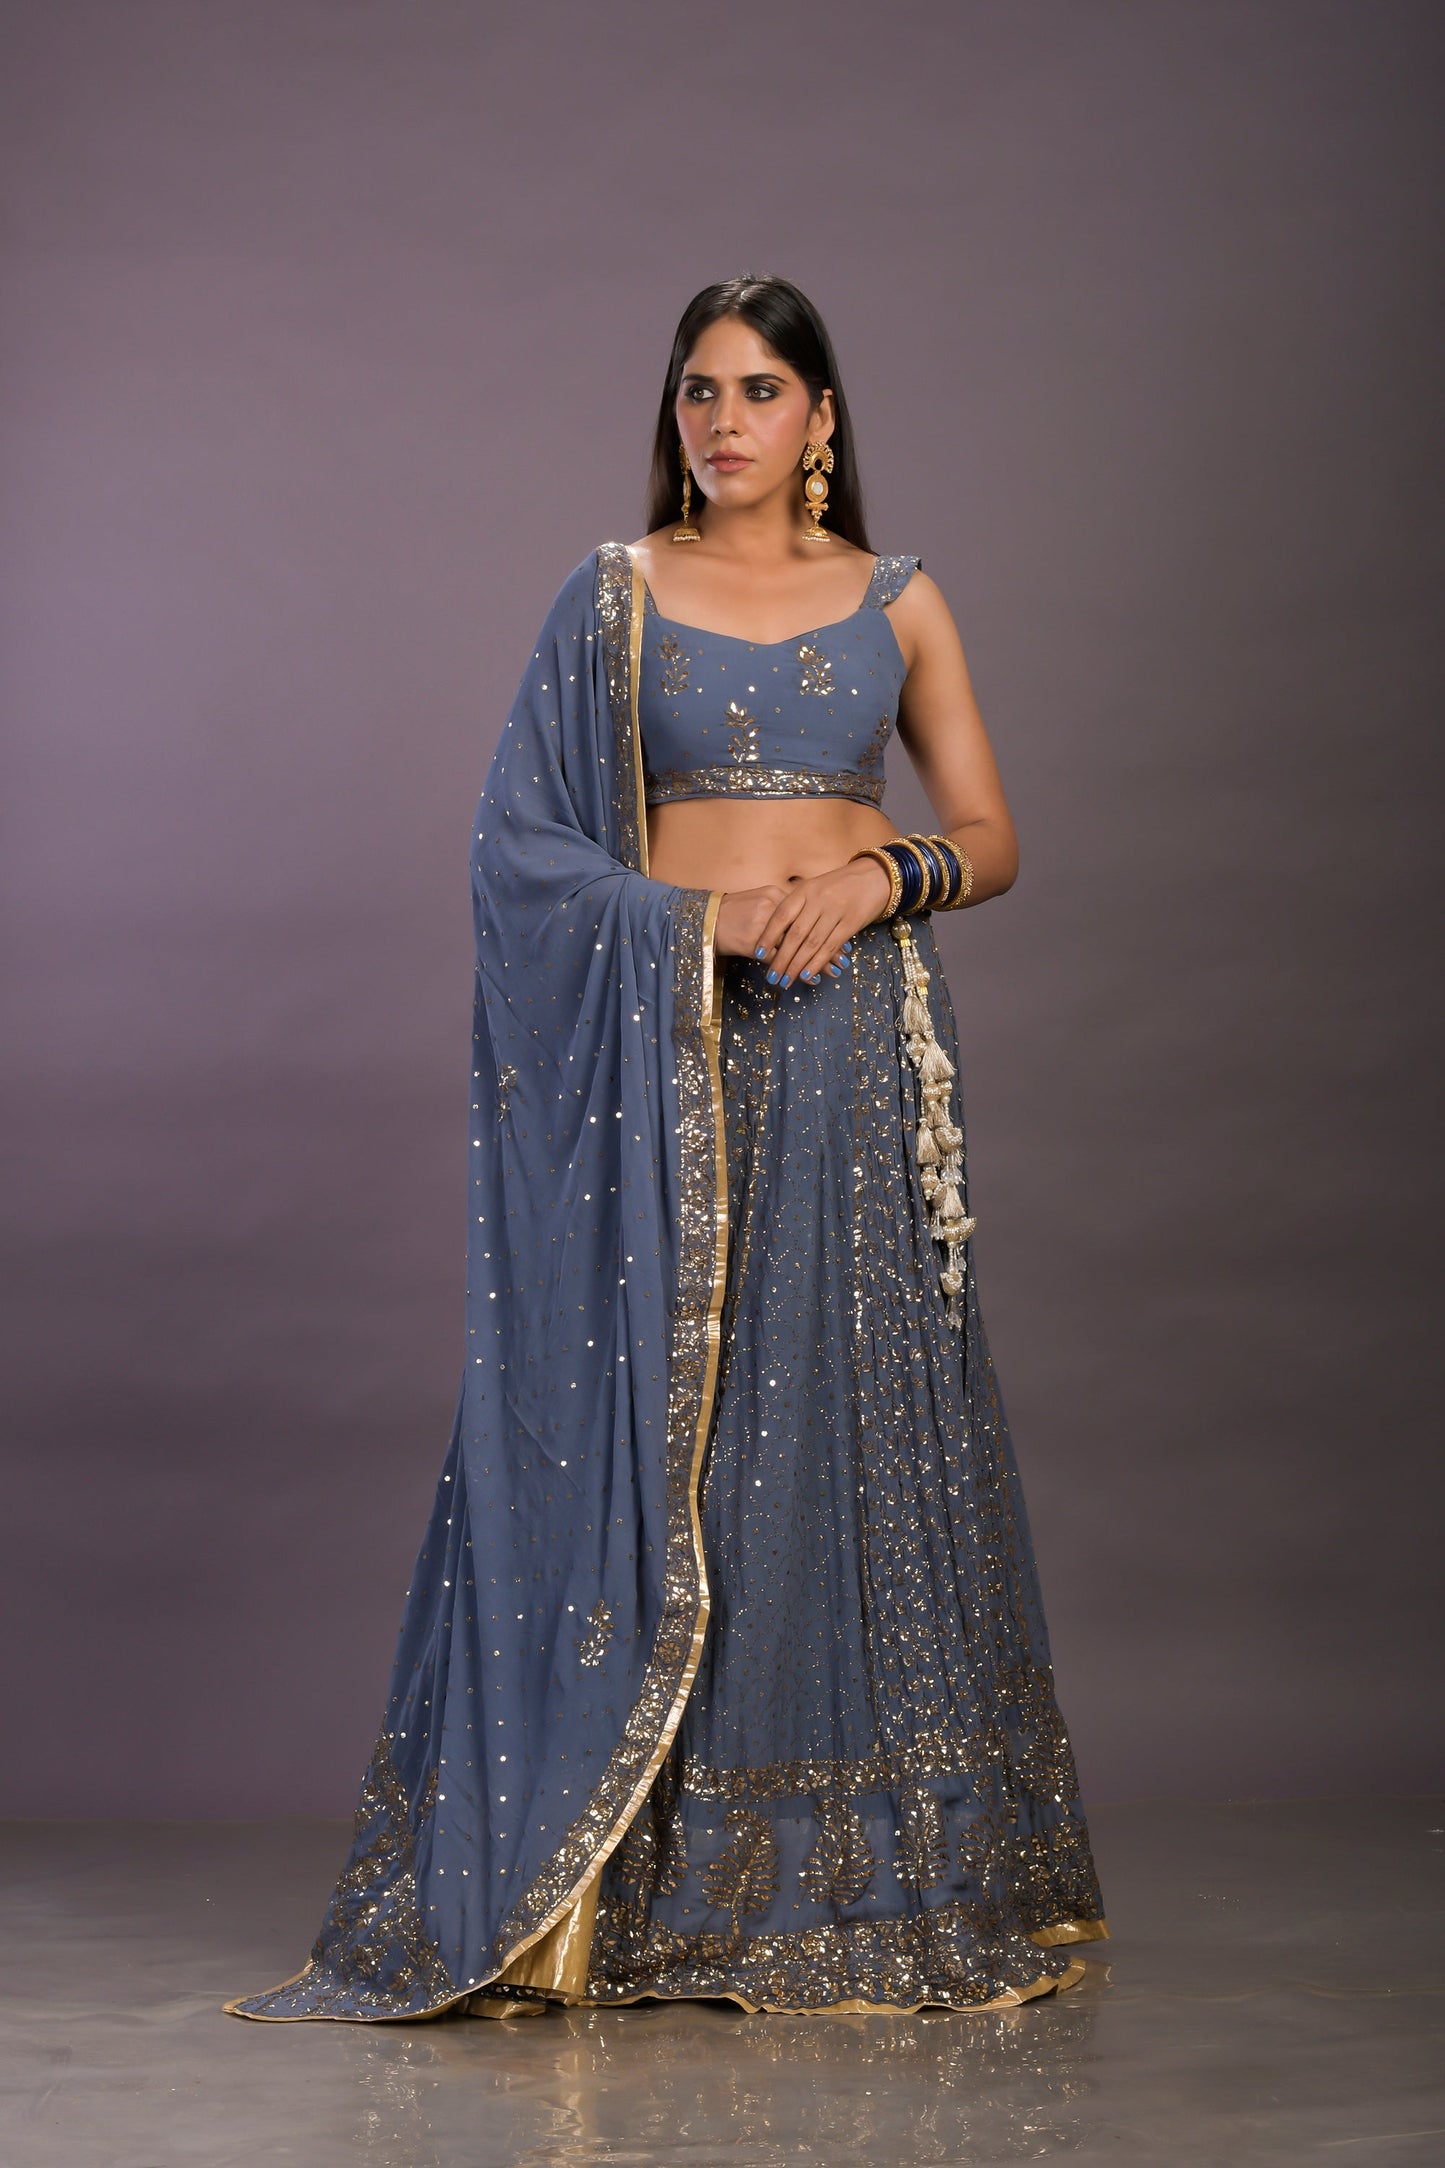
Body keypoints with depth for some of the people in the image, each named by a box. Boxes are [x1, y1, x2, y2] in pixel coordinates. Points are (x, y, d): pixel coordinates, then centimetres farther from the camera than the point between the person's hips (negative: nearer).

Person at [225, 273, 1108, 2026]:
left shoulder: (896, 601, 10)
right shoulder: (612, 595, 6)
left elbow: (990, 840, 9)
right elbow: (518, 841, 2)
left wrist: (882, 874, -12)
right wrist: (695, 914, -12)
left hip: (856, 1047, 1)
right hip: (659, 1051, -1)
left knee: (855, 1428, 1)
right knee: (642, 1426, -4)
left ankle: (862, 1878, 10)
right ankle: (633, 1885, 2)